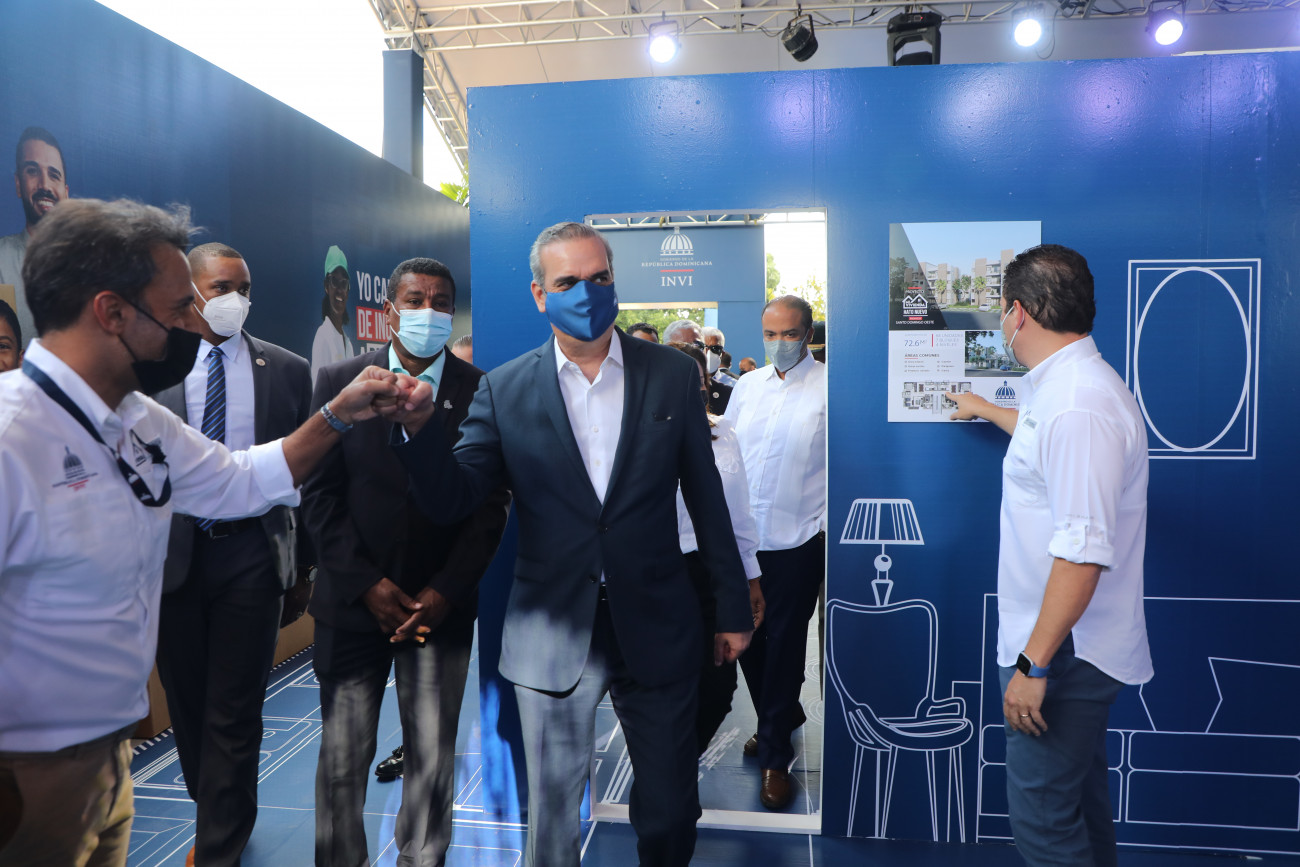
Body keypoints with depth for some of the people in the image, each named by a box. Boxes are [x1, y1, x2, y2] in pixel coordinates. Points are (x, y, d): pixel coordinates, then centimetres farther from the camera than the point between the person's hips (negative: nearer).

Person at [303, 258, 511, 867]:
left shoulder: (482, 391, 1)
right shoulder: (340, 382, 3)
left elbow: (491, 503, 0)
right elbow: (320, 494, 0)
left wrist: (445, 592, -8)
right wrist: (368, 584, -8)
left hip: (442, 605, 0)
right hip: (353, 601, 1)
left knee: (433, 759, 7)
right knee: (342, 759, 8)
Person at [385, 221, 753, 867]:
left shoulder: (673, 375, 0)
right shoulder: (504, 390, -2)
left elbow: (706, 499, 3)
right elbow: (450, 503, -3)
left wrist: (733, 609, 6)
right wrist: (419, 426, -22)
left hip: (657, 629, 1)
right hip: (553, 637, 0)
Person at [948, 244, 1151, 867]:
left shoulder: (1078, 406, -26)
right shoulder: (1066, 386, 9)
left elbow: (1083, 553, -30)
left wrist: (1035, 664, -26)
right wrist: (982, 408, 52)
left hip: (1065, 651, -10)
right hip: (1074, 648, 10)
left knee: (1040, 815, 0)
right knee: (1079, 795, 24)